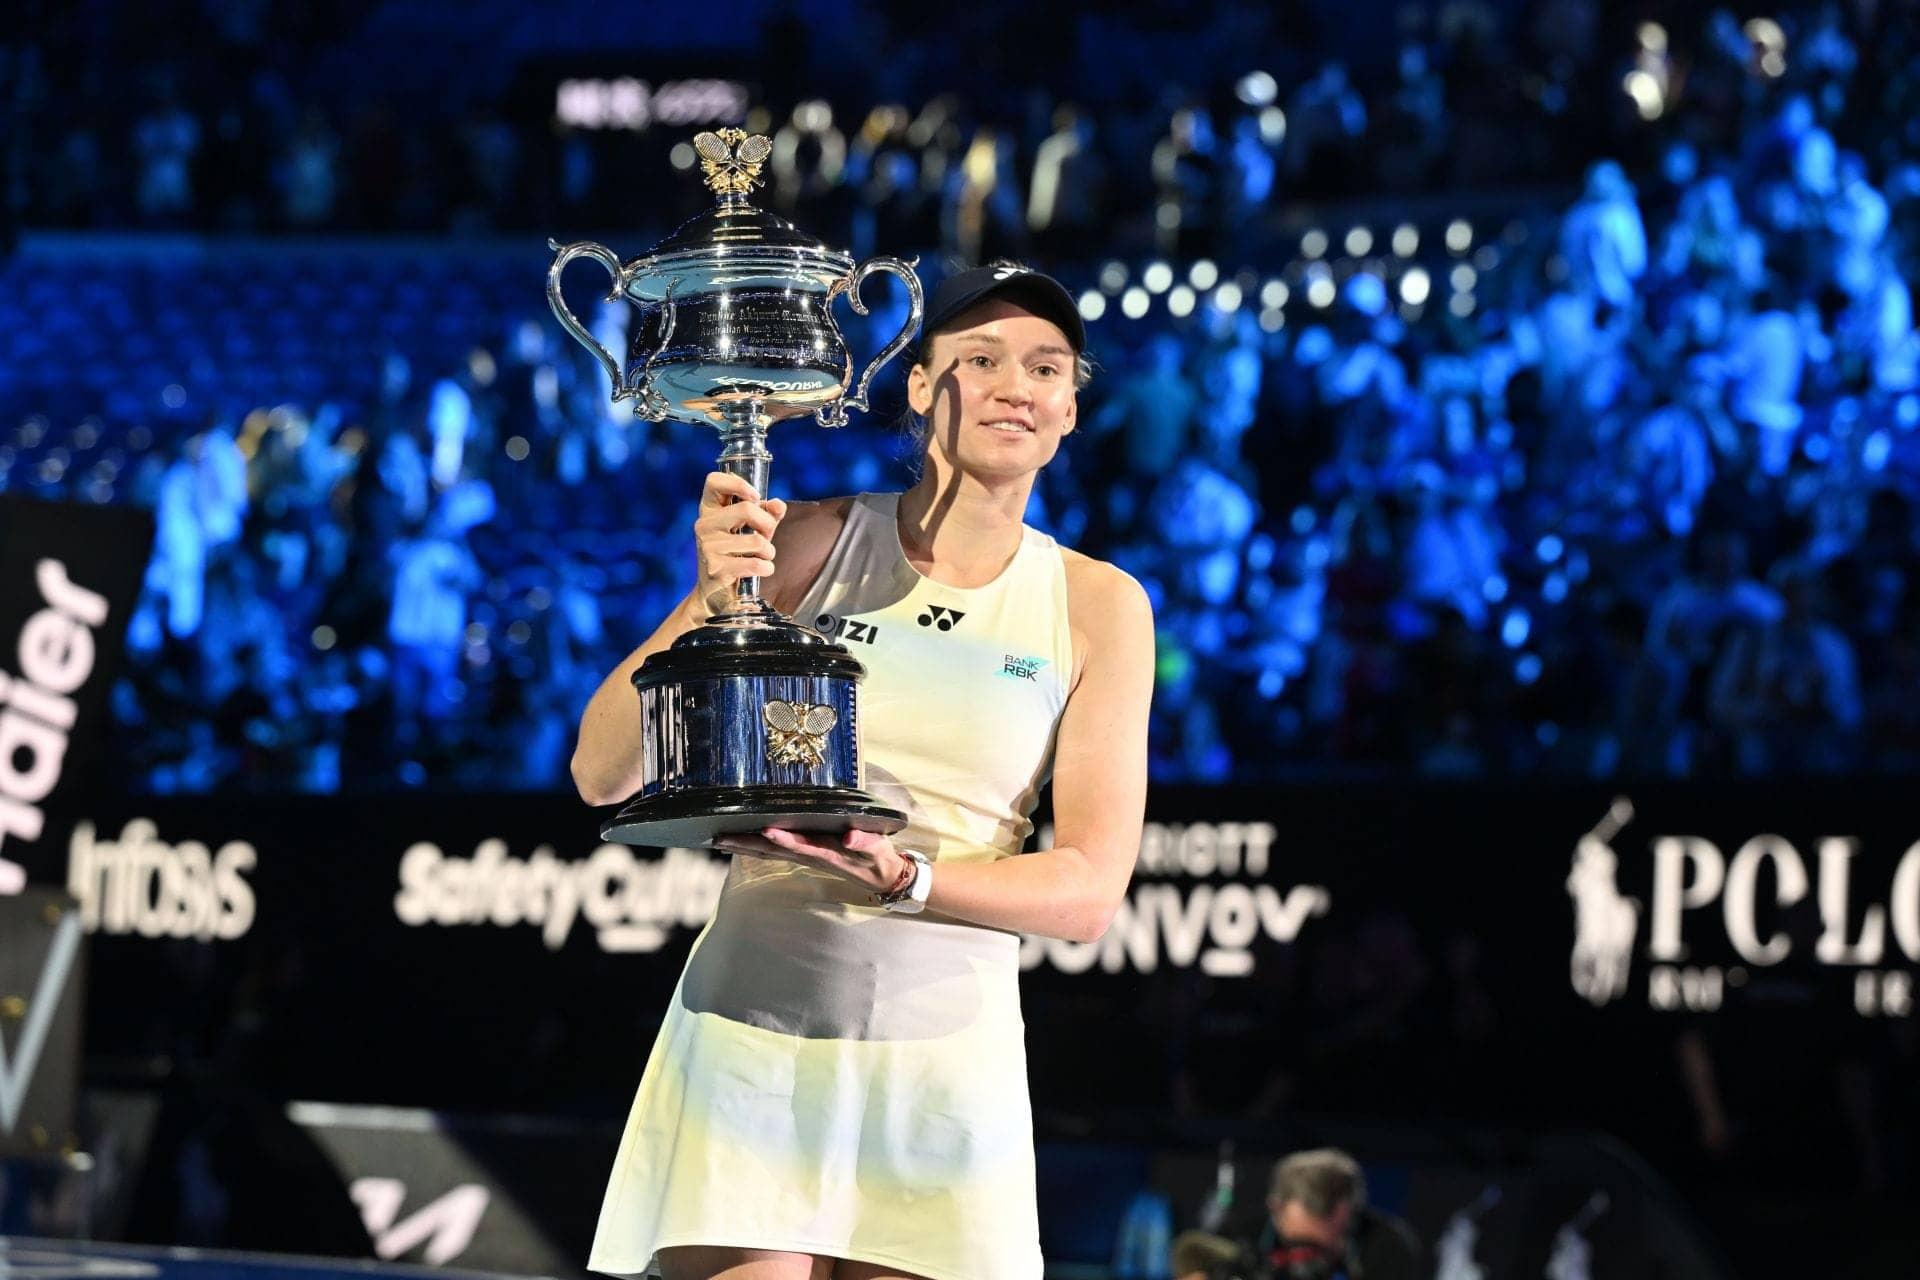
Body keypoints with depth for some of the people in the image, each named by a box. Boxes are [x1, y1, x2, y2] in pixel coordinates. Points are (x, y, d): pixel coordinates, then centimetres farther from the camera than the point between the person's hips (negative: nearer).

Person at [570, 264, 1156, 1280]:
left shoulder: (1097, 606, 3)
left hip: (945, 1062, 1)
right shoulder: (811, 544, 0)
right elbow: (602, 776, -2)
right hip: (751, 1039, -1)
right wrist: (708, 606, -18)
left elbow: (1090, 889, 0)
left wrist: (900, 878, -16)